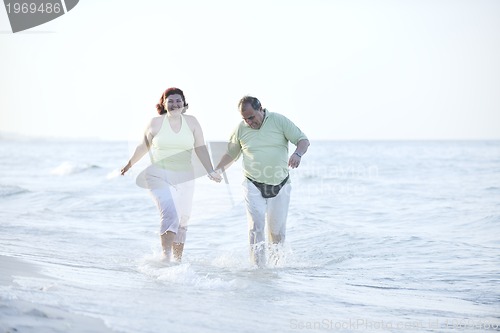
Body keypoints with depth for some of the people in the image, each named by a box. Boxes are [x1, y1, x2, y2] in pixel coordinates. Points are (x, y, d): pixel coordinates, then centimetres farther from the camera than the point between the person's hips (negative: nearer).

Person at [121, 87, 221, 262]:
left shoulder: (191, 122, 3)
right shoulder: (156, 123, -2)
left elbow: (200, 148, 5)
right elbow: (143, 146, 12)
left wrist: (210, 171, -4)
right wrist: (129, 165, 23)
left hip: (184, 178, 3)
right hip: (160, 177, -3)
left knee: (182, 223, 10)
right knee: (170, 216, -23)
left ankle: (178, 260, 24)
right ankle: (166, 258, -23)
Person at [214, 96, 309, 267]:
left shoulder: (279, 121, -3)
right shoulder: (241, 129, 3)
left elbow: (303, 140, -3)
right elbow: (231, 153, 16)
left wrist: (298, 153, -25)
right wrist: (218, 169, 0)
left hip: (279, 185, 0)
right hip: (253, 185, 0)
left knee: (277, 229, 8)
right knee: (256, 226, -14)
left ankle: (277, 262, 30)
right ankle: (259, 266, -15)